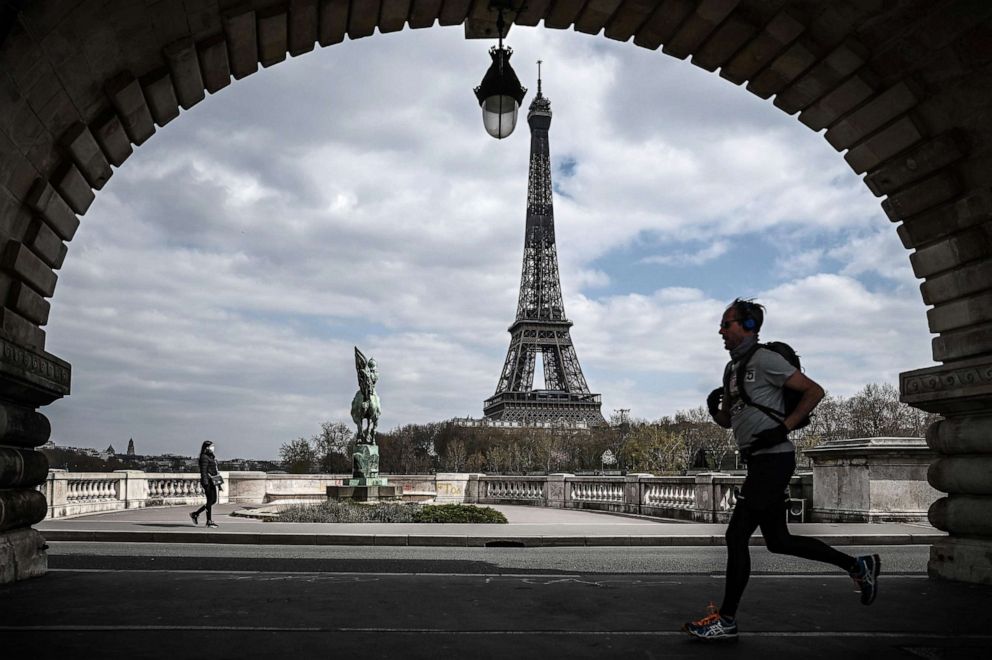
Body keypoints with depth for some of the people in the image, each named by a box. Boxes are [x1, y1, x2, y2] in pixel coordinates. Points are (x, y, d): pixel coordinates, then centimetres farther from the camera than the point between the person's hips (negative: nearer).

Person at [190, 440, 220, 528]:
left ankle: (195, 514, 21)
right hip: (208, 481, -10)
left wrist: (218, 483, 20)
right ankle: (209, 521, 3)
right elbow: (203, 471, -17)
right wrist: (206, 484, -22)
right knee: (210, 501, -4)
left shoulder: (212, 457, 17)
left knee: (213, 501, 12)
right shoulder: (204, 457, -11)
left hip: (212, 481, 10)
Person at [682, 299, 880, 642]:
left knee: (736, 535, -8)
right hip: (759, 460, 10)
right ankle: (858, 566, 25)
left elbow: (814, 391, -10)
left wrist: (784, 427, -17)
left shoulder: (764, 360, -9)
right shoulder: (732, 368, 18)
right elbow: (728, 421, 24)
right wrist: (715, 408, 2)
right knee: (778, 540, 14)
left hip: (773, 457, -10)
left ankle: (726, 620, 0)